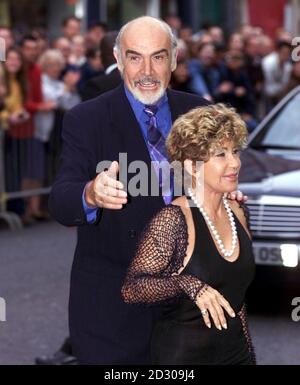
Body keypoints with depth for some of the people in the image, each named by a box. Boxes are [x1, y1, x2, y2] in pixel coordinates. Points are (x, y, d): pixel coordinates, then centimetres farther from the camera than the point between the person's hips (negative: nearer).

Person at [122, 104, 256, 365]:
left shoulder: (237, 213, 4)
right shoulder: (173, 220, -17)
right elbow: (131, 289, -20)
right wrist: (189, 285, -30)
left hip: (236, 351, 6)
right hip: (182, 353, -6)